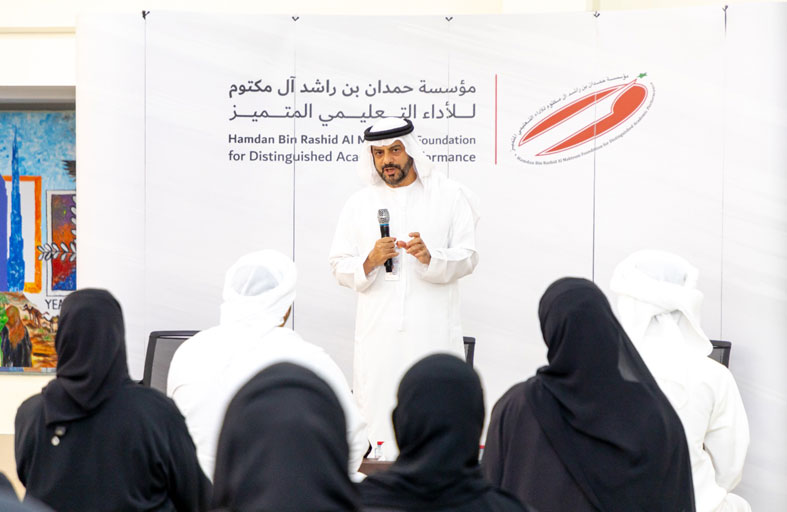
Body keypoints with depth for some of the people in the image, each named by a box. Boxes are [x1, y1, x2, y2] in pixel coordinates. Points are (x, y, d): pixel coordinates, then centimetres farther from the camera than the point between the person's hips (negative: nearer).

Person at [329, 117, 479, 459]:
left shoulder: (450, 196, 8)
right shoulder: (359, 203, 14)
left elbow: (467, 258, 2)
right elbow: (339, 268, 10)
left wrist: (430, 257, -17)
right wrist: (370, 261, -10)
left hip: (432, 331, -2)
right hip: (379, 333, 2)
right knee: (377, 413, -2)